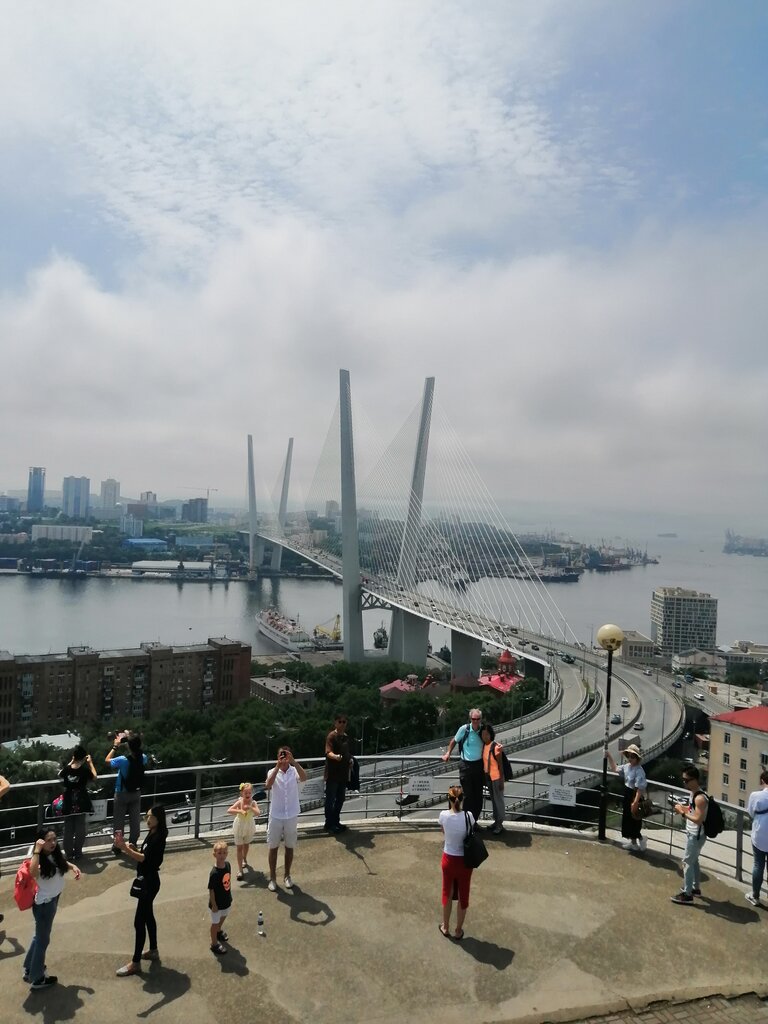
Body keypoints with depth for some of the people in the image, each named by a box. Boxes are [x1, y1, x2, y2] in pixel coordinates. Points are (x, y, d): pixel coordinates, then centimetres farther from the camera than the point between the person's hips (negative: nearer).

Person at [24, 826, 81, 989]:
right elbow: (33, 872, -51)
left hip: (53, 899, 8)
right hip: (43, 903, -8)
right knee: (42, 939, 10)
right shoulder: (40, 859, -27)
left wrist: (73, 867, -1)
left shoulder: (57, 854, -6)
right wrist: (37, 850, -47)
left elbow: (63, 863, 17)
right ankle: (37, 979, 28)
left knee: (39, 936, 25)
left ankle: (30, 969, 44)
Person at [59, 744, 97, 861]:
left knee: (68, 829, 13)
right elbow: (94, 777, 3)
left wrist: (70, 762, 13)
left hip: (68, 804, 2)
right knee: (79, 829, 10)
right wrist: (90, 763, 7)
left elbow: (60, 775, 14)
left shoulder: (67, 769, -10)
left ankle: (69, 853, 18)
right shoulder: (85, 769, -16)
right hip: (81, 804, -2)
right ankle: (77, 852, 14)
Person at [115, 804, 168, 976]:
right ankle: (153, 950, 36)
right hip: (145, 880, 10)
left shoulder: (158, 837, -23)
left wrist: (125, 848, -37)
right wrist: (133, 848, -7)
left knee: (139, 921, -4)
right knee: (148, 916, 21)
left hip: (150, 881, -10)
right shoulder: (151, 834, 6)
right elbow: (143, 855, 11)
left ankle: (135, 963, 5)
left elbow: (144, 858, -30)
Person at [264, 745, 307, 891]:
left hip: (292, 816, 1)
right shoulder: (273, 771, -8)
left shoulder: (294, 771, -8)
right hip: (276, 816, 0)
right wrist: (278, 766, -38)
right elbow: (268, 786, -29)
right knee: (273, 847, 10)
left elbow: (304, 778, -31)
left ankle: (287, 876, 30)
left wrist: (293, 761, -39)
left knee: (289, 847, 13)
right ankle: (272, 878, 25)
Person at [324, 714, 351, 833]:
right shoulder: (331, 736, -14)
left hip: (343, 773, 8)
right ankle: (329, 824, 11)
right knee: (330, 800, 2)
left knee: (340, 799, 15)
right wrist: (335, 756, -46)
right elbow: (328, 752, -27)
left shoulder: (346, 737, 11)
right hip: (332, 774, -8)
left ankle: (336, 822, 27)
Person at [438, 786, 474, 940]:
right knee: (463, 896, 19)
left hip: (448, 860, 1)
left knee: (448, 893, 22)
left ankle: (446, 928, 39)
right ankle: (458, 931, 32)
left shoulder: (443, 815, -17)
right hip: (464, 861, -1)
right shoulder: (468, 816, -21)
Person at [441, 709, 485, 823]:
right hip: (466, 765, -3)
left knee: (478, 795, 10)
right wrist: (448, 753, 5)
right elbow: (454, 741, 5)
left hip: (479, 765, 3)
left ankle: (474, 820, 24)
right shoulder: (464, 729, -12)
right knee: (467, 795, -1)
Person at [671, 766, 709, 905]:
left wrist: (683, 812, -23)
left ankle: (687, 894, 8)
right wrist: (683, 808, 0)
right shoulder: (692, 793, 3)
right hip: (691, 833, 10)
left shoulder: (700, 798, -28)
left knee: (687, 862, -1)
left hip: (696, 836, -10)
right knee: (693, 861, 21)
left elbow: (698, 820, -29)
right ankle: (696, 888, 36)